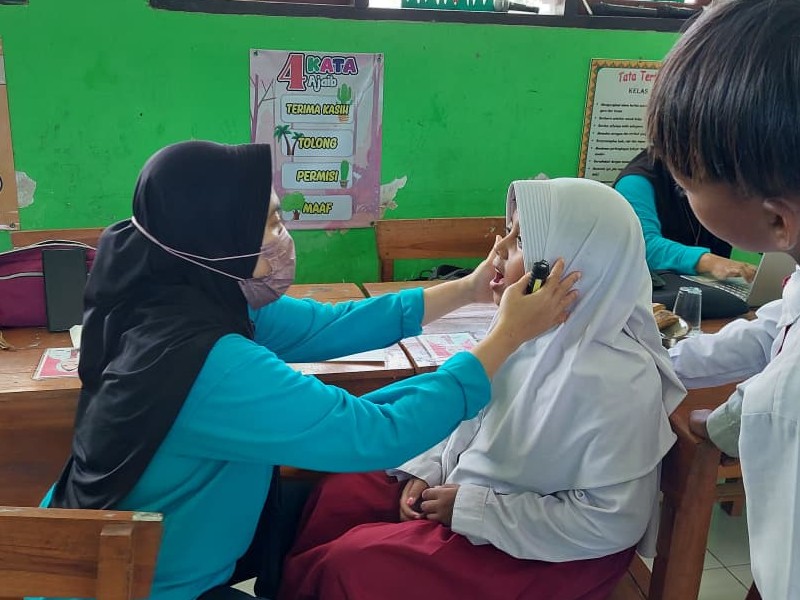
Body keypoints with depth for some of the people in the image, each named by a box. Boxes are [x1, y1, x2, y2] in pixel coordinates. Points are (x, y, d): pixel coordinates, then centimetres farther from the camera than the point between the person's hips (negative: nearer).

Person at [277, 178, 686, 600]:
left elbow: (612, 523, -26)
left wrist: (474, 508, -24)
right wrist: (426, 471, -4)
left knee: (350, 562, -13)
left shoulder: (621, 379, -29)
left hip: (541, 552, -7)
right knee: (336, 494, 3)